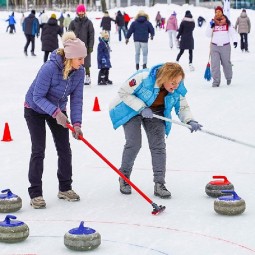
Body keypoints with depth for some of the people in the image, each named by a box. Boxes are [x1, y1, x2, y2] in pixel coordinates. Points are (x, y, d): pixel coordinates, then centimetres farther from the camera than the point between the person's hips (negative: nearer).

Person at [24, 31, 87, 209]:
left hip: (58, 109, 5)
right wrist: (56, 113, -41)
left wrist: (77, 123, -25)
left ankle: (65, 189, 19)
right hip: (35, 109, -5)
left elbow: (76, 99, -14)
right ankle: (35, 194, -1)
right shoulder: (50, 68, -34)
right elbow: (38, 97, -29)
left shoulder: (79, 72, -17)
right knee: (38, 151, -9)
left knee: (64, 149, 4)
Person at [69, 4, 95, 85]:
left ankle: (87, 77, 13)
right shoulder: (73, 22, 4)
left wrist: (90, 46, -5)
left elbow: (91, 35, 1)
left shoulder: (88, 22, 1)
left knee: (86, 64, 2)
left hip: (85, 47, -1)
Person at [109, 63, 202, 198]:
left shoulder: (178, 89, -20)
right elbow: (123, 92, -25)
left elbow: (182, 107, -6)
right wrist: (141, 108, -33)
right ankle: (124, 177, 10)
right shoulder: (143, 78, -35)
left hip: (155, 113, 4)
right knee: (134, 143, -13)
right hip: (132, 110, -4)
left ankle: (159, 184, -3)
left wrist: (190, 121, -27)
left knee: (158, 145, -7)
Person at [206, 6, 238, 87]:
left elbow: (232, 32, -1)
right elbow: (208, 34, 4)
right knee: (215, 65, -6)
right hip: (215, 47, 1)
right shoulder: (212, 22, 4)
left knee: (226, 63, 11)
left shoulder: (227, 22, 0)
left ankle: (228, 78, 35)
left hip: (225, 46, -1)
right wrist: (211, 27, -12)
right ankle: (216, 81, -1)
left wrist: (235, 40, -16)